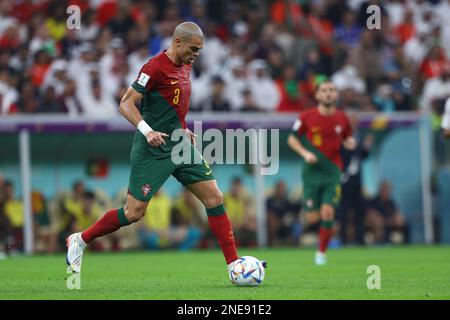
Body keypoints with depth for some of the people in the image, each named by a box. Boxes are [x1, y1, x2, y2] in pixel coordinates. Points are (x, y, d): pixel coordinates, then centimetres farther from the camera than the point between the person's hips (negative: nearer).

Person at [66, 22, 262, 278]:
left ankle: (233, 263, 1)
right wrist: (146, 131, -29)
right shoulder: (155, 67, -15)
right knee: (134, 212, -5)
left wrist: (183, 130, 15)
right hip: (153, 150, -8)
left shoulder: (185, 66, 10)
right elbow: (126, 104, -16)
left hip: (180, 145, 8)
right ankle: (80, 241, 14)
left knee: (214, 197, -2)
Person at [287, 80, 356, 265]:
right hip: (312, 171, -1)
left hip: (332, 172, 1)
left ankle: (322, 252, 1)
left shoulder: (342, 118, 3)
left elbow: (347, 139, 18)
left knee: (328, 213, -13)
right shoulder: (307, 117, -3)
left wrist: (350, 143, -6)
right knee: (312, 216, -4)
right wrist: (305, 153, -10)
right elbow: (292, 139, 6)